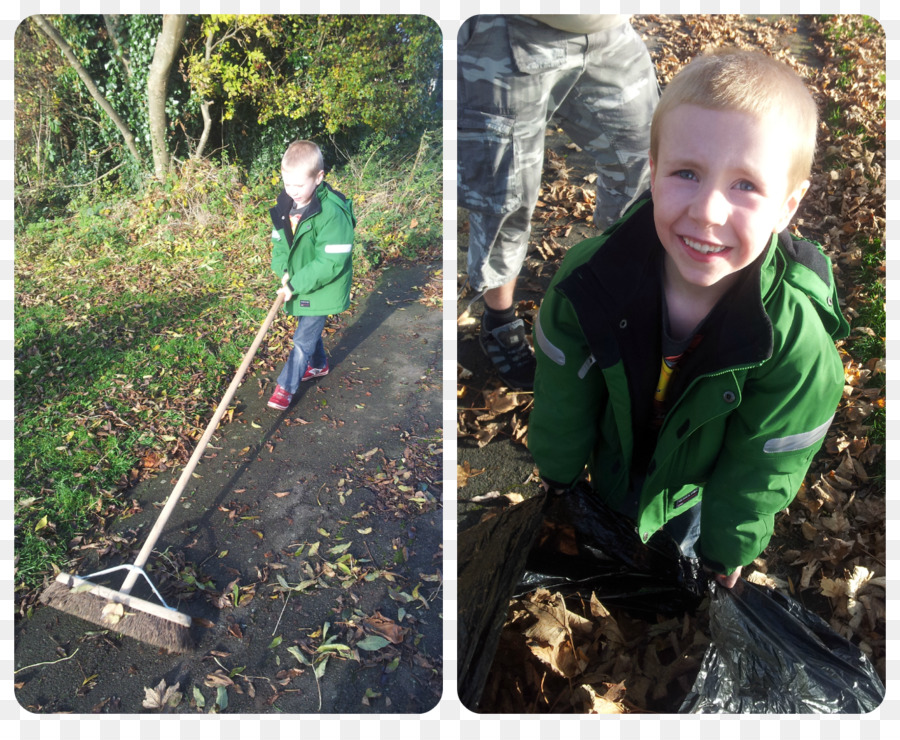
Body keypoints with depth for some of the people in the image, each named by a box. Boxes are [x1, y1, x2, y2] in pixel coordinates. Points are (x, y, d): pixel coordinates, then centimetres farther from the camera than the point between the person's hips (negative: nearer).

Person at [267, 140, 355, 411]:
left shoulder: (332, 213, -28)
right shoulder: (285, 205, -4)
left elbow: (331, 263, -28)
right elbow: (278, 242, 7)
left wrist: (297, 284, -27)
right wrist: (283, 270, -12)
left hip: (323, 289, -7)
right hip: (297, 285, 7)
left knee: (303, 339, 2)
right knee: (310, 330, 25)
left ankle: (286, 385, 16)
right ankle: (319, 365, 49)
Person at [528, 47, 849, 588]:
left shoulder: (797, 341, -35)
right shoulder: (589, 279, -32)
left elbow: (758, 477, -19)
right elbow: (561, 411, -15)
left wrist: (722, 557, -7)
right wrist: (554, 491, -2)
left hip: (699, 502, -1)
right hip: (610, 477, 1)